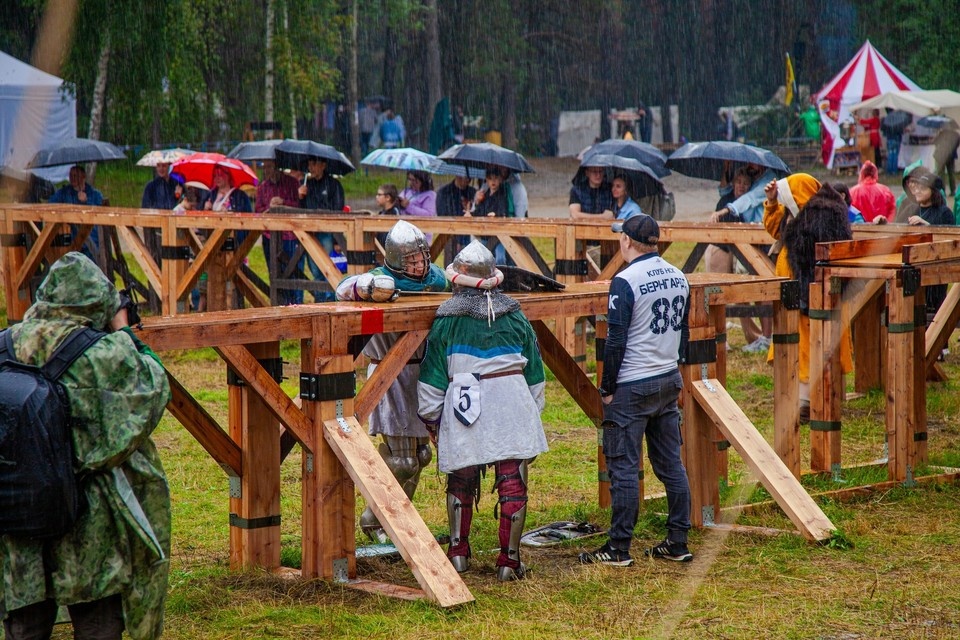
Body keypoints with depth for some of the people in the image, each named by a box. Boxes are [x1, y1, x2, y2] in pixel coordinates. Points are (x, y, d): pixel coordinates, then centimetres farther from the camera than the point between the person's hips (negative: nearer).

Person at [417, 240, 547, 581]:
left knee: (461, 482, 17)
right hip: (513, 406, 1)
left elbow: (432, 378, 3)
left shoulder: (447, 320, 1)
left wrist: (431, 420, 14)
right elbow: (535, 374, 13)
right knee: (512, 484, 3)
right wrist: (533, 413, 22)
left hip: (464, 407, -1)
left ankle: (458, 552, 22)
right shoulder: (515, 316, 8)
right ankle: (509, 561, 2)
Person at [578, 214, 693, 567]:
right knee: (671, 464, 11)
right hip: (670, 382, 7)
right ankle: (678, 544, 14)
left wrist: (607, 389, -8)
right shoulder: (679, 278, 8)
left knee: (624, 467, -3)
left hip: (631, 387, -7)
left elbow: (616, 342, -16)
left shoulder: (625, 281, -15)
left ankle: (619, 549, 0)